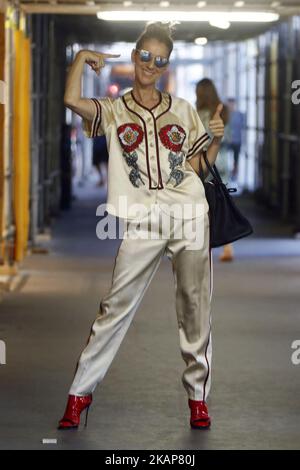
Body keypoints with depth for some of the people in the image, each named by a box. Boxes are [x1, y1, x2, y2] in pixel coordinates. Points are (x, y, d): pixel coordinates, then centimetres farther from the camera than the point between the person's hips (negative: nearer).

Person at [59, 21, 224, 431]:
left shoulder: (183, 110, 15)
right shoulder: (113, 111, 9)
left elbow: (200, 167, 17)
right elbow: (72, 99, -12)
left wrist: (216, 139, -1)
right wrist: (82, 57, 2)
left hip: (190, 215, 2)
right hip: (143, 222, -2)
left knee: (195, 306, 4)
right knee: (116, 306, -5)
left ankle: (198, 396, 14)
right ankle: (81, 392, 3)